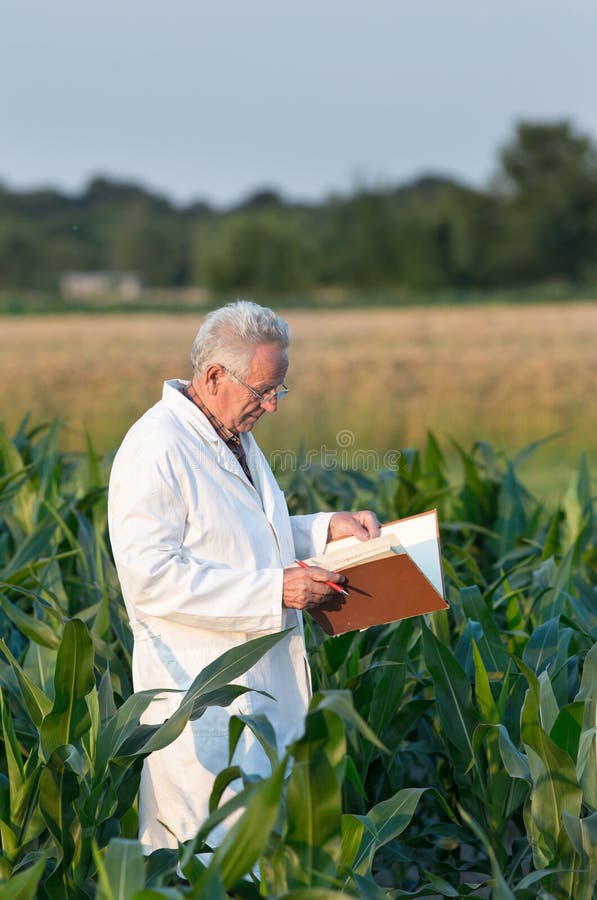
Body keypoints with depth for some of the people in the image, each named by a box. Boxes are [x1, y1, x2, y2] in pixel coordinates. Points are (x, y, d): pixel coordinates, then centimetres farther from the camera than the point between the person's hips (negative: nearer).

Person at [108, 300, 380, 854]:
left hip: (265, 683, 9)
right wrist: (273, 591, -24)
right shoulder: (154, 449, -17)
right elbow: (152, 579, -24)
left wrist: (327, 528, 9)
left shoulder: (235, 436, 14)